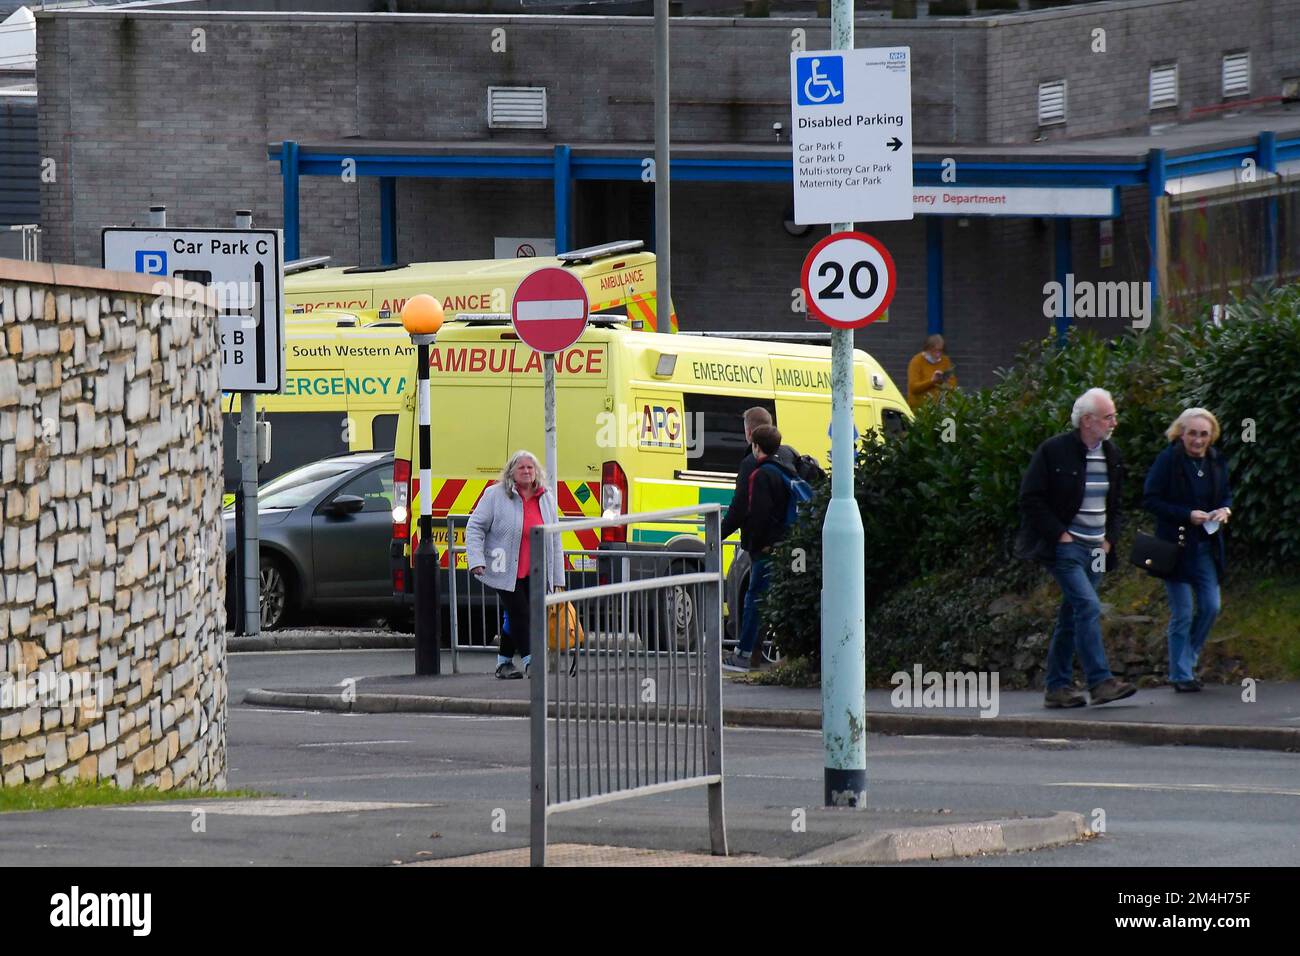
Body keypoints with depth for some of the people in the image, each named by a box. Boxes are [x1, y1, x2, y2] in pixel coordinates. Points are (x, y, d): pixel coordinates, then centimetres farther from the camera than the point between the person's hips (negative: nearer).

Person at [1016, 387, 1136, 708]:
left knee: (1072, 616, 9)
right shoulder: (1054, 451, -10)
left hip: (1095, 549, 7)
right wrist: (1059, 534, -13)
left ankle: (1057, 687, 13)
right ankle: (1099, 681, -22)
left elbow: (1115, 504, 24)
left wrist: (1110, 538, 9)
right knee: (1088, 606, -19)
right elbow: (1031, 498, -10)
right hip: (1066, 546, -7)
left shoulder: (1111, 454, 12)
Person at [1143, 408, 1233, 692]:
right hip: (1176, 545, -5)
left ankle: (1187, 660, 22)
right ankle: (1181, 675, 5)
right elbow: (1150, 500, -12)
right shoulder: (1168, 461, -11)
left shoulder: (1216, 462, 6)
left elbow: (1226, 495, 19)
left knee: (1211, 608, 3)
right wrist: (1188, 515, -19)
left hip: (1207, 545, 5)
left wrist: (1224, 510, -5)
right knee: (1182, 613, -3)